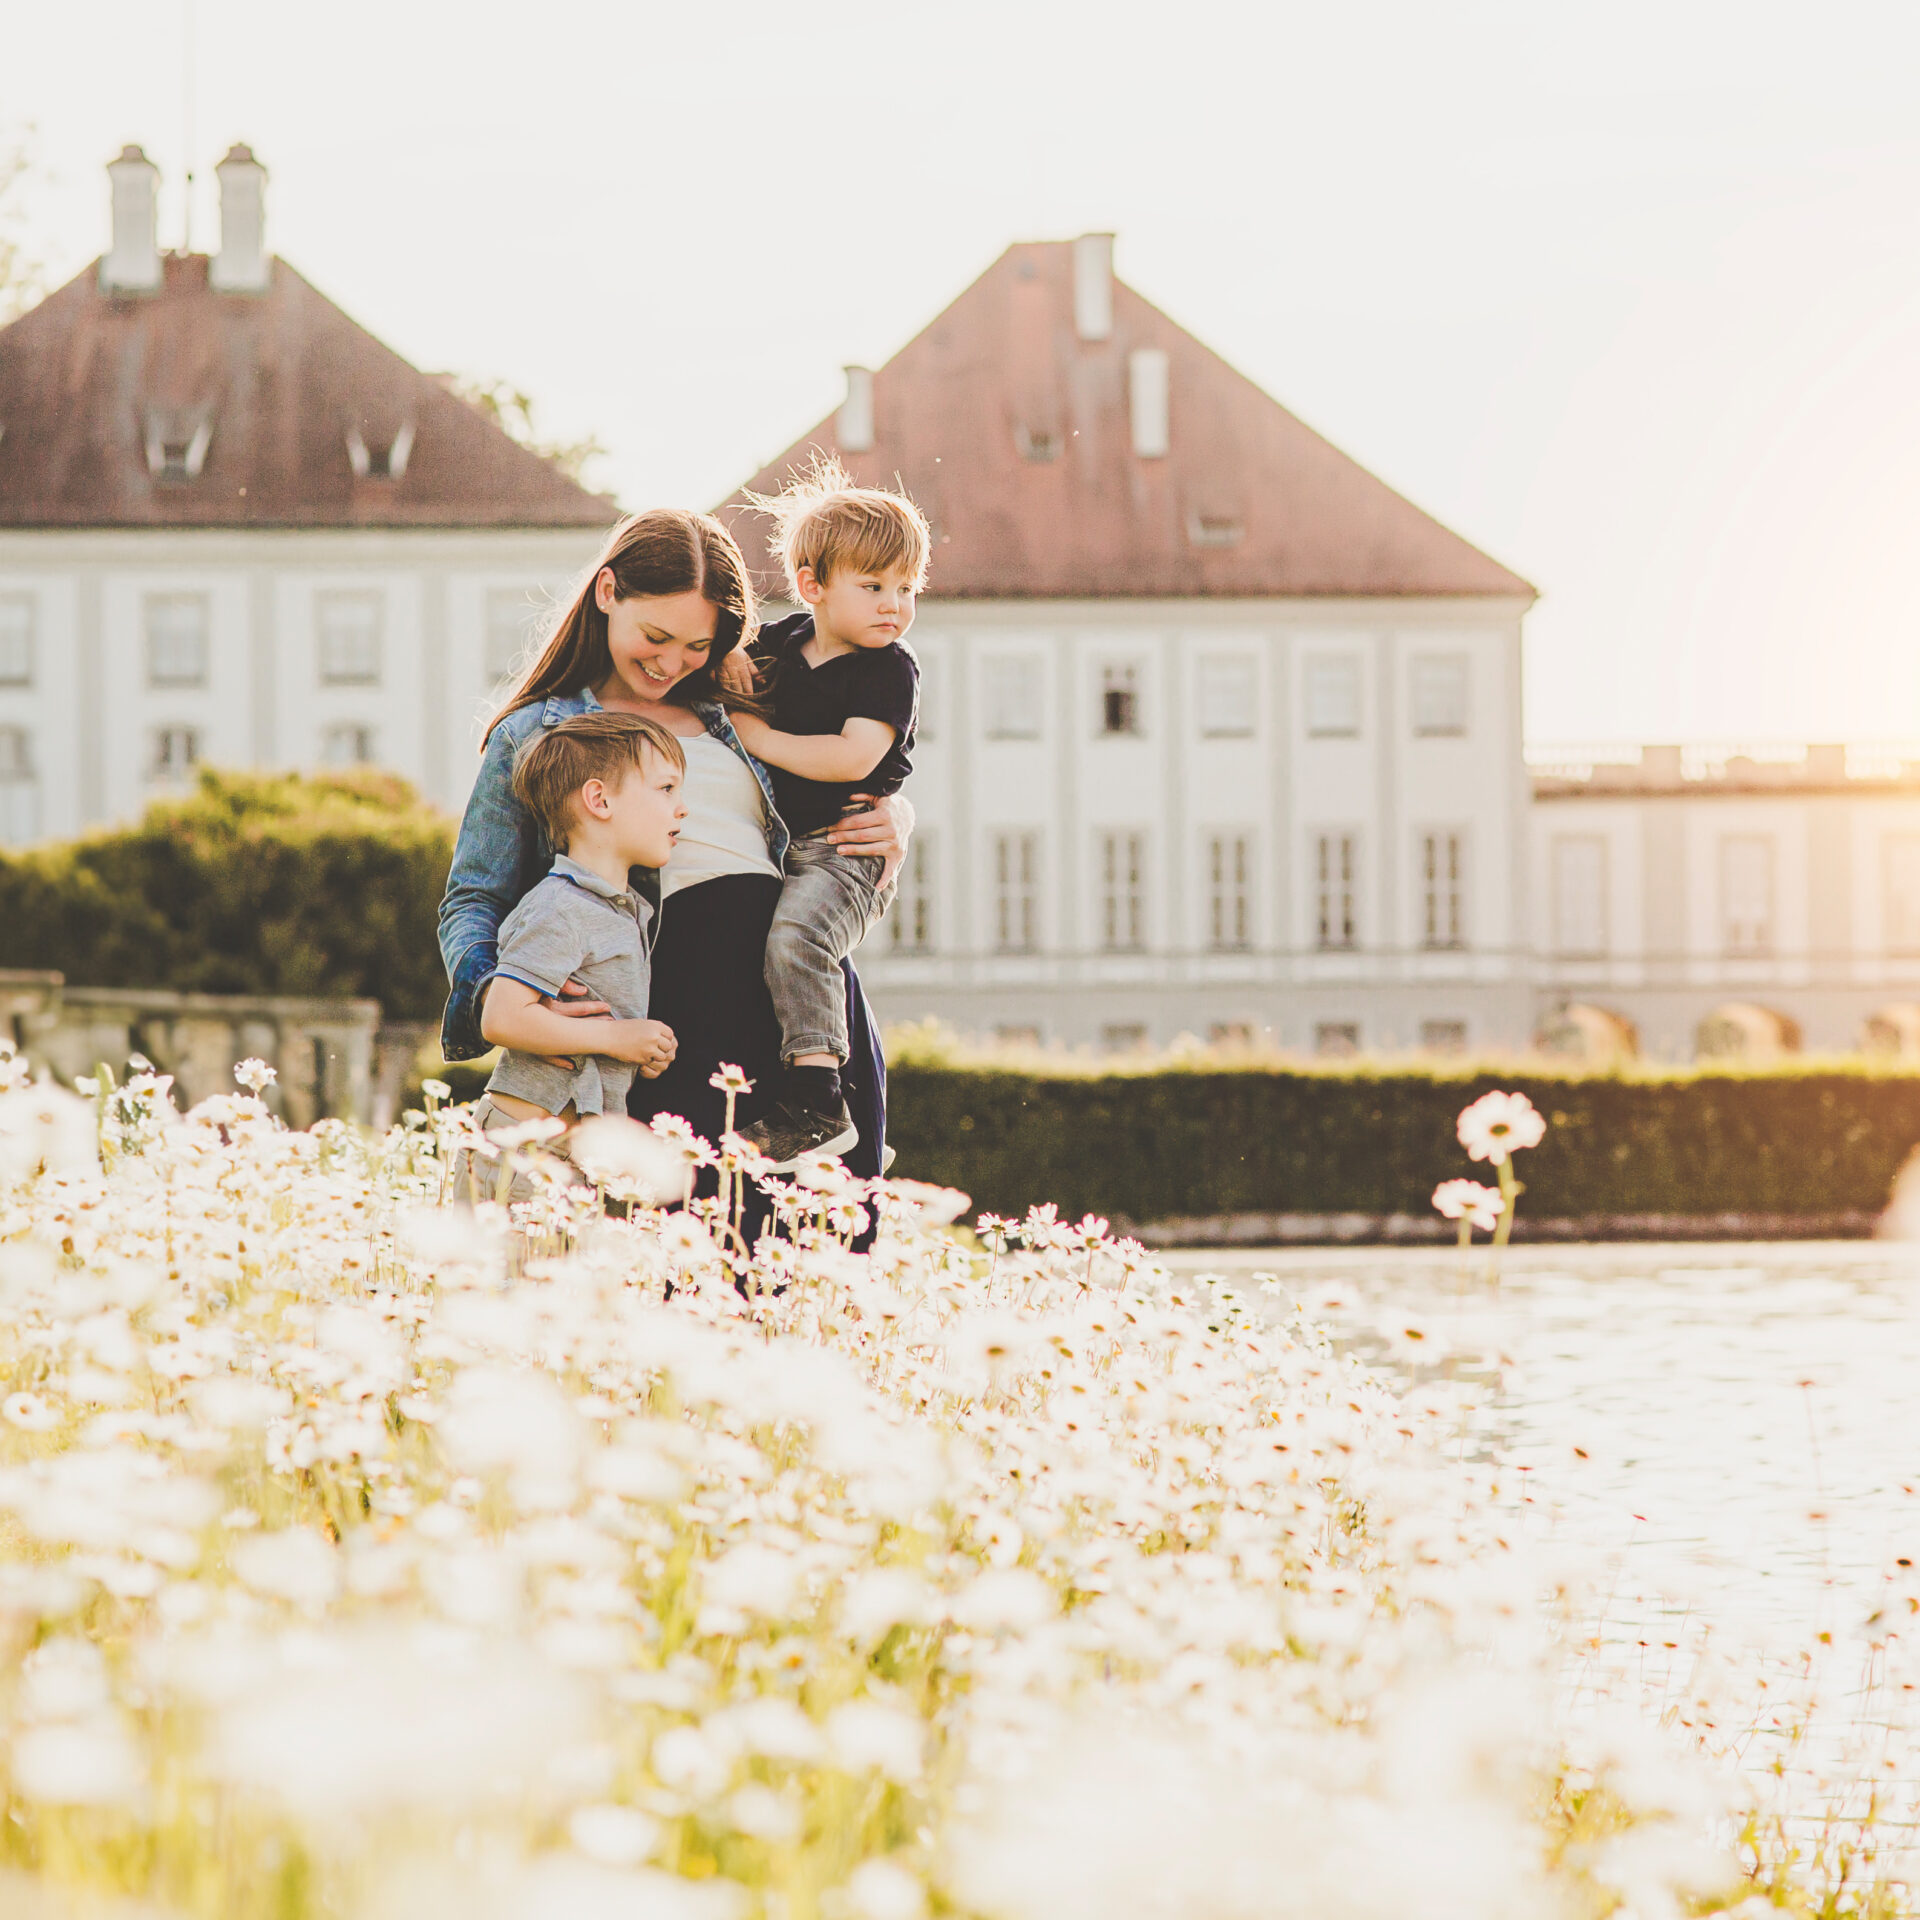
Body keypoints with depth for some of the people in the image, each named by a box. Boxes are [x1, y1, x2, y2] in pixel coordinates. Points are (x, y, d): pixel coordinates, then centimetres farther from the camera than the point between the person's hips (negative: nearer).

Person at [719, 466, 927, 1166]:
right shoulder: (779, 642, 11)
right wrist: (723, 654, 4)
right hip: (779, 846, 8)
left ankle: (817, 1102, -40)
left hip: (848, 848, -8)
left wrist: (761, 737, -13)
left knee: (795, 935, -33)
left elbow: (854, 759, -22)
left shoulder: (890, 670, -8)